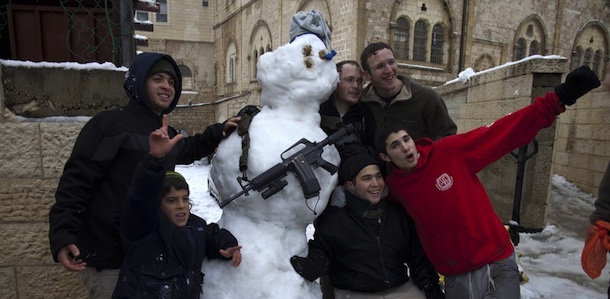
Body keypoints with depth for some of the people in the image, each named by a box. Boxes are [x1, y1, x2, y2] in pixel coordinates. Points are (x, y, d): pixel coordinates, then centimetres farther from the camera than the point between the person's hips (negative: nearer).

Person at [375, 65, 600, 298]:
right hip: (456, 279, 2)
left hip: (498, 264, -1)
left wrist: (560, 98, -19)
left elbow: (505, 132, -13)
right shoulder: (392, 188, -4)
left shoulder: (449, 152, -11)